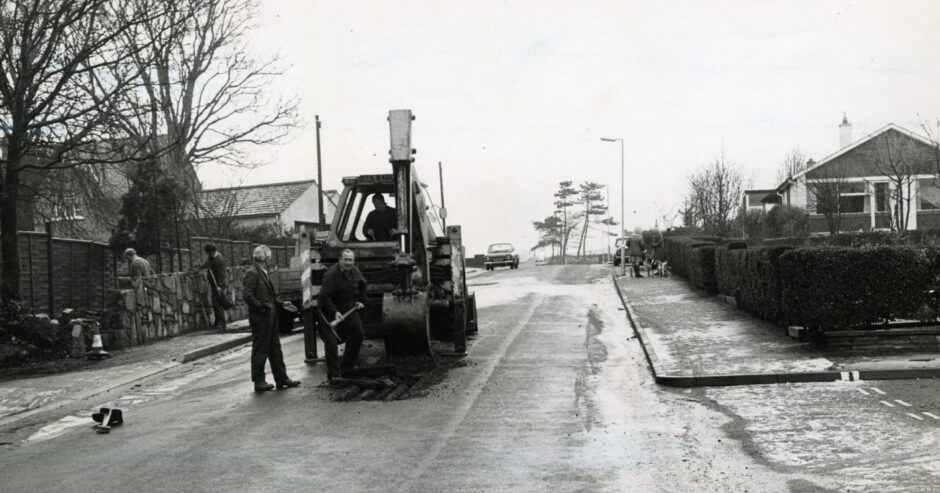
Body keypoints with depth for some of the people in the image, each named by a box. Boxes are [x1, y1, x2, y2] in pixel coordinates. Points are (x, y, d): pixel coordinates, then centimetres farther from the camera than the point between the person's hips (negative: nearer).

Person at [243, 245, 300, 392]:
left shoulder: (263, 273, 15)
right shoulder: (252, 273, -14)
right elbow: (247, 295, -22)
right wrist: (262, 307, -18)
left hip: (270, 316, 10)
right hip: (260, 317, -10)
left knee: (275, 348, 13)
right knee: (260, 350, -1)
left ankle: (282, 379, 19)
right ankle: (258, 382, 7)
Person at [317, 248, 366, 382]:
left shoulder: (355, 272, -2)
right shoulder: (330, 274, -25)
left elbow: (362, 285, 19)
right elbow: (324, 297, -28)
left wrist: (361, 300, 8)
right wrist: (334, 312, -34)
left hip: (349, 309, 7)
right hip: (329, 311, -6)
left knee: (358, 334, 9)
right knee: (331, 342, -9)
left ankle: (347, 366, 26)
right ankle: (334, 374, -5)